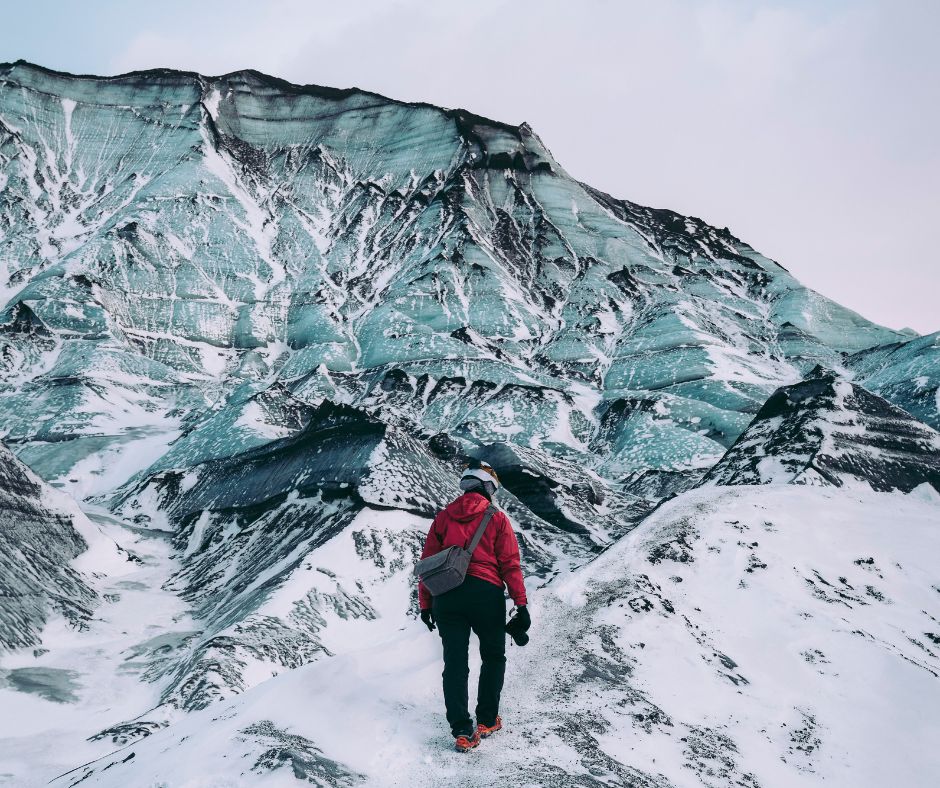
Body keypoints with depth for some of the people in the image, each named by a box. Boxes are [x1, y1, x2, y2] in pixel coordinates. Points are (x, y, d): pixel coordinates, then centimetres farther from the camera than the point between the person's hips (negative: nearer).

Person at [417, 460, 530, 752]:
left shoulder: (443, 517, 10)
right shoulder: (496, 518, 2)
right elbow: (510, 563, -4)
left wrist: (425, 604, 14)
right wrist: (521, 603, -1)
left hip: (446, 597, 2)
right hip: (486, 594, -2)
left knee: (455, 664, 7)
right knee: (493, 657, 18)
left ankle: (462, 731, 2)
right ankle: (487, 721, 21)